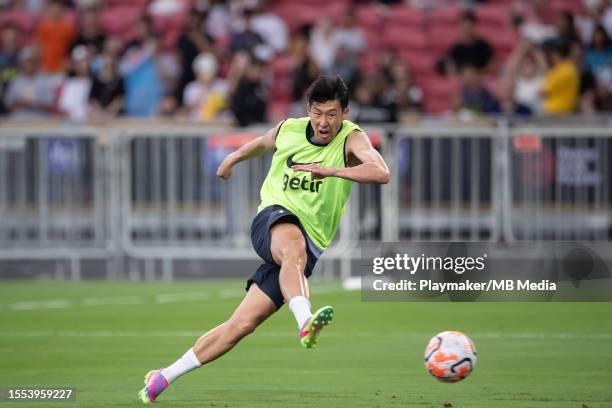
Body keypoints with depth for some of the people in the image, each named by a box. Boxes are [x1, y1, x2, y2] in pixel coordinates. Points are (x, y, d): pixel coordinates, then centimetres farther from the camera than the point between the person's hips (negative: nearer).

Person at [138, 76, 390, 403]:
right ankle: (305, 321, -63)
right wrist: (232, 159, 49)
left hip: (309, 244, -1)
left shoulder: (351, 139, -7)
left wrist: (330, 170, -38)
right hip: (273, 219, 1)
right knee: (294, 246, -40)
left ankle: (164, 377, -1)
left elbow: (381, 173, -28)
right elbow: (262, 144, 32)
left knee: (242, 324, -8)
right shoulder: (288, 130, 6)